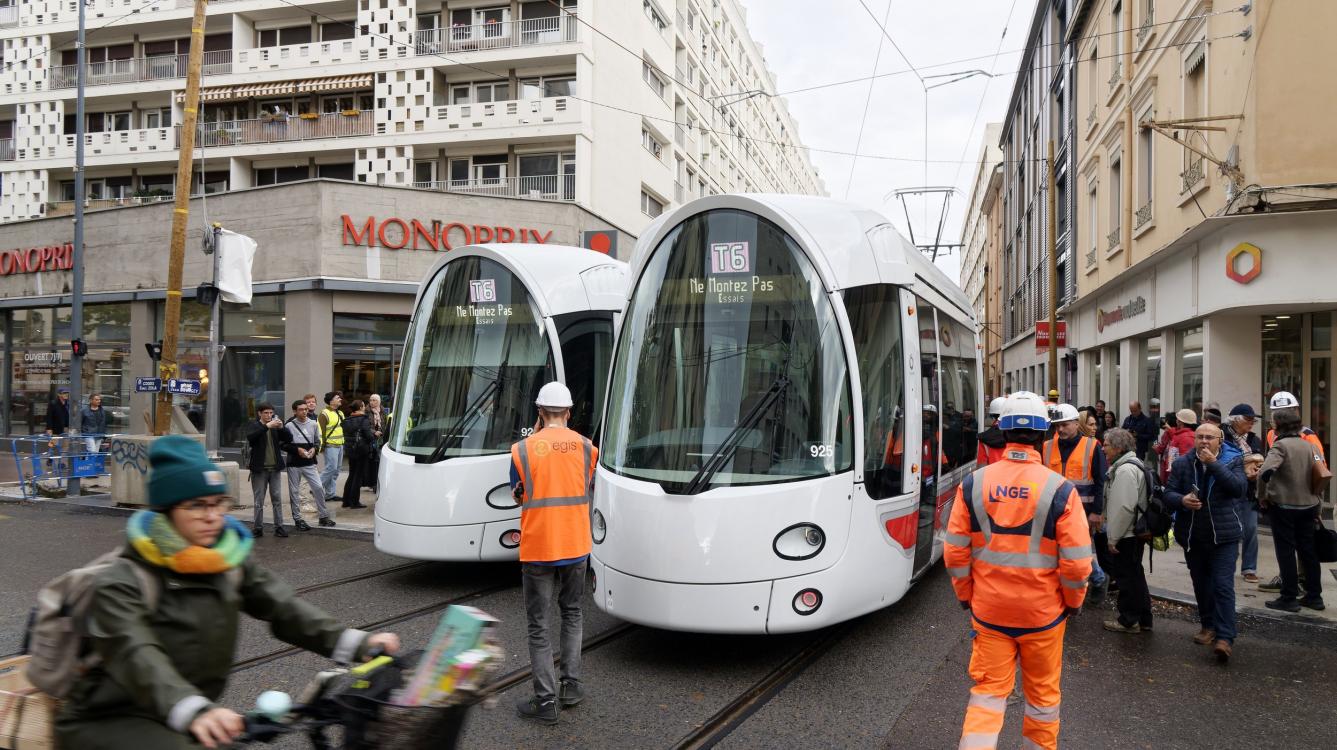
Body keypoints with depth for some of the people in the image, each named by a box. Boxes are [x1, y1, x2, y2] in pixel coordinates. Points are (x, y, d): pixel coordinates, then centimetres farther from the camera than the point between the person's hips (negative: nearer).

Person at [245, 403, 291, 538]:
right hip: (259, 469, -3)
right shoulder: (254, 426, 0)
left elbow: (287, 439, 1)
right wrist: (266, 426, -28)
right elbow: (250, 437, -21)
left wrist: (281, 428, -16)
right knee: (259, 501, 3)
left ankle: (279, 527, 6)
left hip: (275, 468, 3)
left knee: (277, 499, 2)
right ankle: (258, 528, 11)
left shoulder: (275, 426, 10)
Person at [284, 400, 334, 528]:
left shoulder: (313, 424, 5)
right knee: (294, 491, 5)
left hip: (309, 463, 2)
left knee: (318, 488, -2)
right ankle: (298, 519, 15)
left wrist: (314, 449, -5)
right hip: (294, 464, -2)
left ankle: (323, 516, 10)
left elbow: (317, 441, 15)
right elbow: (283, 444, -3)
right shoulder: (289, 426, -5)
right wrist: (297, 449, -14)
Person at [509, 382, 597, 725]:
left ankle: (546, 700, 8)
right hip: (576, 546, 3)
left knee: (538, 624, 7)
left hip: (537, 549, -3)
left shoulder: (523, 449, -9)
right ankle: (571, 684, 22)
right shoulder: (586, 448, -1)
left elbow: (518, 494, 7)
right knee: (571, 613, 22)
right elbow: (589, 494, 9)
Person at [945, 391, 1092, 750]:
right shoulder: (1060, 489, -14)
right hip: (1043, 612, -1)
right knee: (1043, 693, 19)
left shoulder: (973, 484, -8)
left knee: (988, 691, 11)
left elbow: (955, 552, -5)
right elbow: (1076, 562, -12)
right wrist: (1073, 602, 6)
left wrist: (966, 597, 10)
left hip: (988, 610, 1)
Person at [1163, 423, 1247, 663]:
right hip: (1192, 535, 3)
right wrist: (1182, 500, -20)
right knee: (1201, 584, 15)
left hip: (1223, 535, -3)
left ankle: (1224, 638, -10)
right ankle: (1208, 626, 30)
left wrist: (1214, 464, -21)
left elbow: (1240, 488, -17)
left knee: (1223, 585, -10)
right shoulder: (1182, 463, 4)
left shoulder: (1233, 461, -2)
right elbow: (1168, 494, 2)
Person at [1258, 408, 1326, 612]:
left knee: (1286, 552, 1)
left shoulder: (1280, 445, -15)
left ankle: (1289, 598, 6)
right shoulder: (1308, 445, 6)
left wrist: (1262, 496, -14)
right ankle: (1314, 596, 23)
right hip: (1308, 506, 6)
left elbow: (1265, 472, -29)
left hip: (1283, 506, -6)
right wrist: (1318, 506, 17)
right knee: (1308, 551, 15)